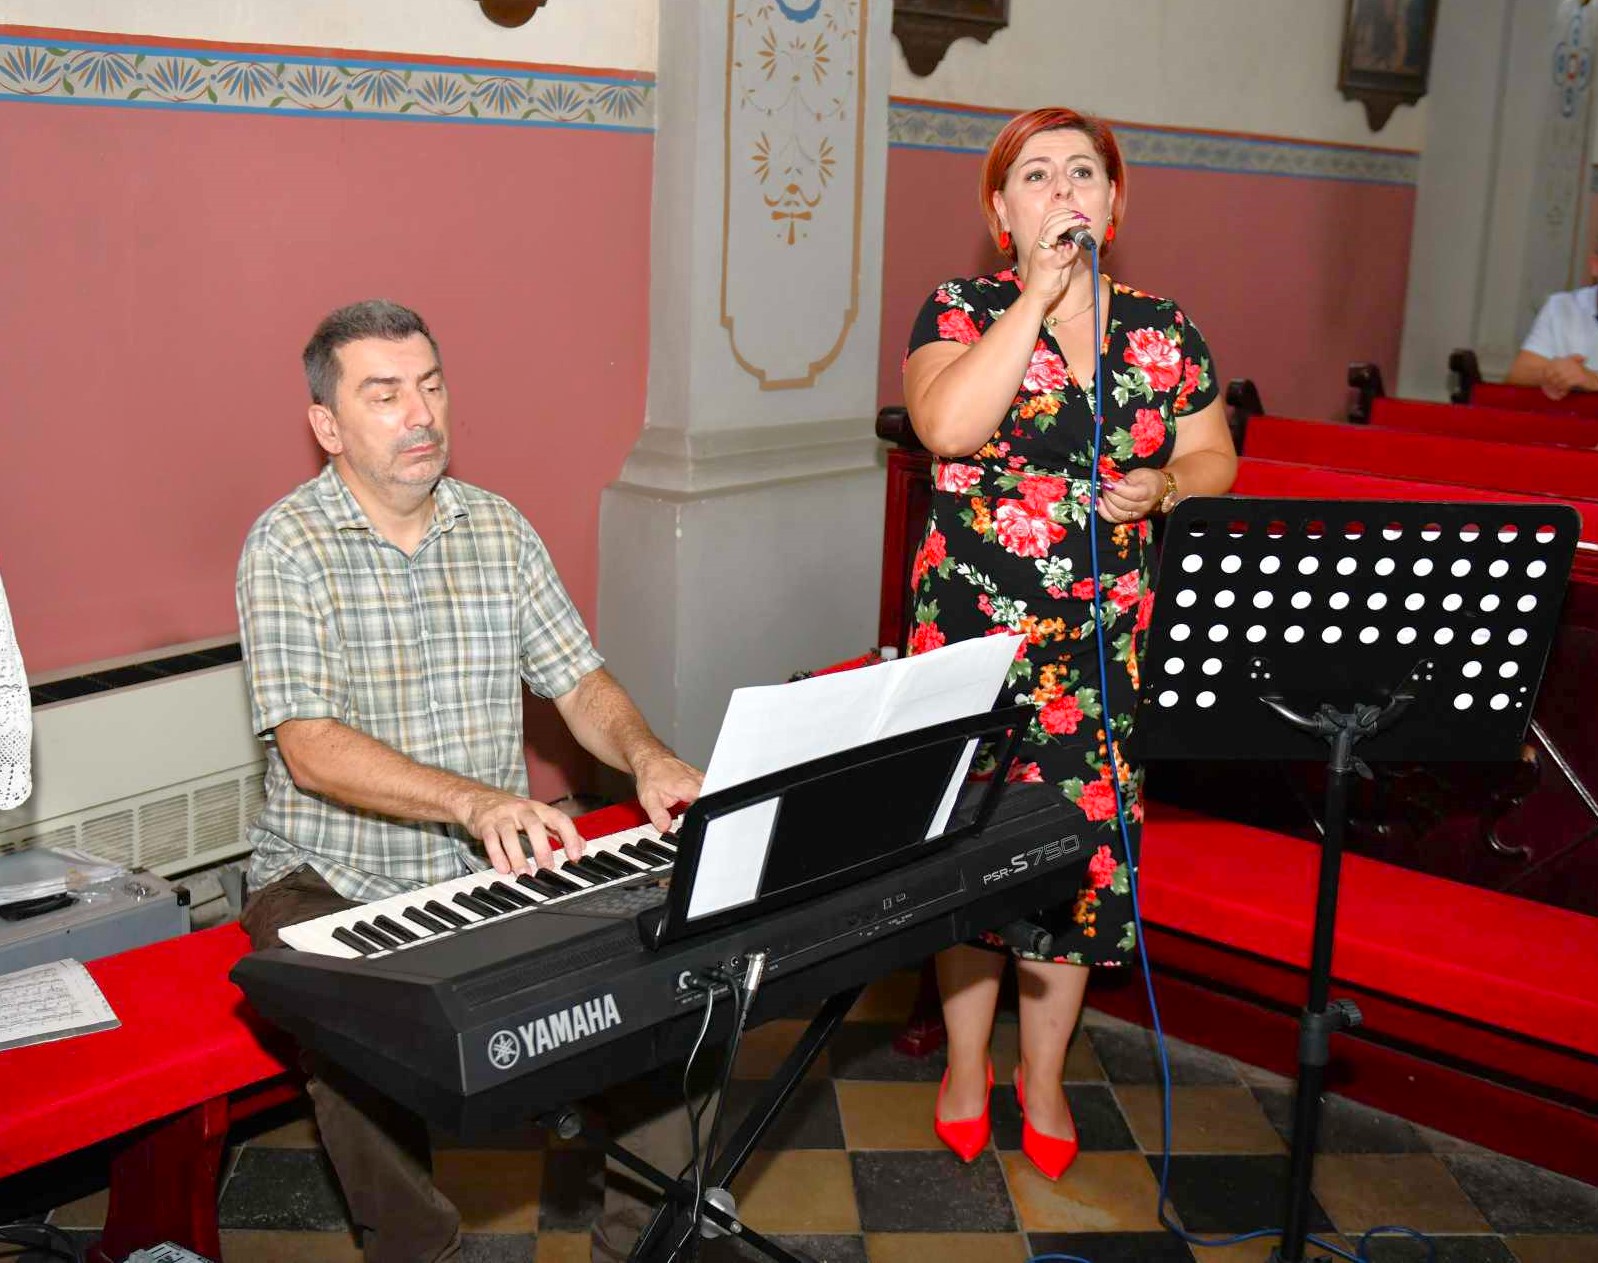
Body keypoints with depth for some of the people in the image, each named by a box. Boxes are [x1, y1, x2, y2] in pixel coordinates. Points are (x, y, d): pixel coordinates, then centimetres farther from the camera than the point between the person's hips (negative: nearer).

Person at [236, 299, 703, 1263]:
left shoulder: (500, 528, 7)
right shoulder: (288, 546, -9)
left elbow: (579, 680, 5)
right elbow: (310, 748, -19)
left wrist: (646, 755, -18)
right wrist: (475, 800, -34)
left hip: (492, 867, 4)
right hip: (331, 881, -3)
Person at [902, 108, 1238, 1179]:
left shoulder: (1164, 329, 8)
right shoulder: (963, 311, -1)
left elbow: (1216, 457, 15)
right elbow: (948, 427, -21)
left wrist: (1165, 487, -8)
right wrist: (1039, 296, -18)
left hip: (1113, 636, 3)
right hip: (976, 627, -2)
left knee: (1085, 843, 7)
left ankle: (1044, 1071, 29)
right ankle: (966, 1063, 28)